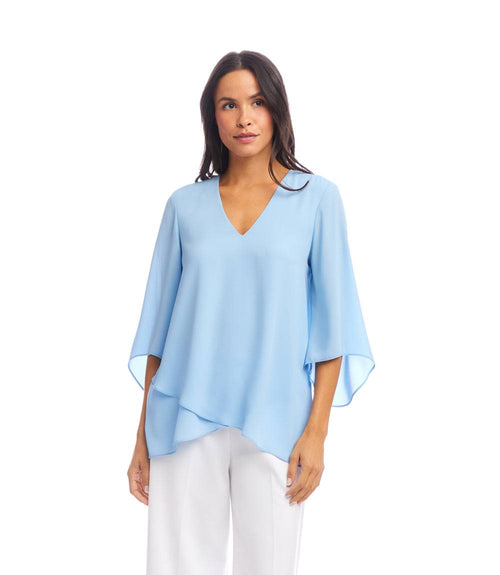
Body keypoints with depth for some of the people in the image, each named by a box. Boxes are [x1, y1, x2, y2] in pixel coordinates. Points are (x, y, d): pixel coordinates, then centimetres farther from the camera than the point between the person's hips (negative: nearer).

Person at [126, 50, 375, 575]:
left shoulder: (317, 198, 2)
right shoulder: (185, 205, 8)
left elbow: (331, 320, 1)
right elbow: (159, 321, 10)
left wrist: (317, 430, -5)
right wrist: (143, 434, 8)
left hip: (273, 422, -1)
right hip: (185, 422, 2)